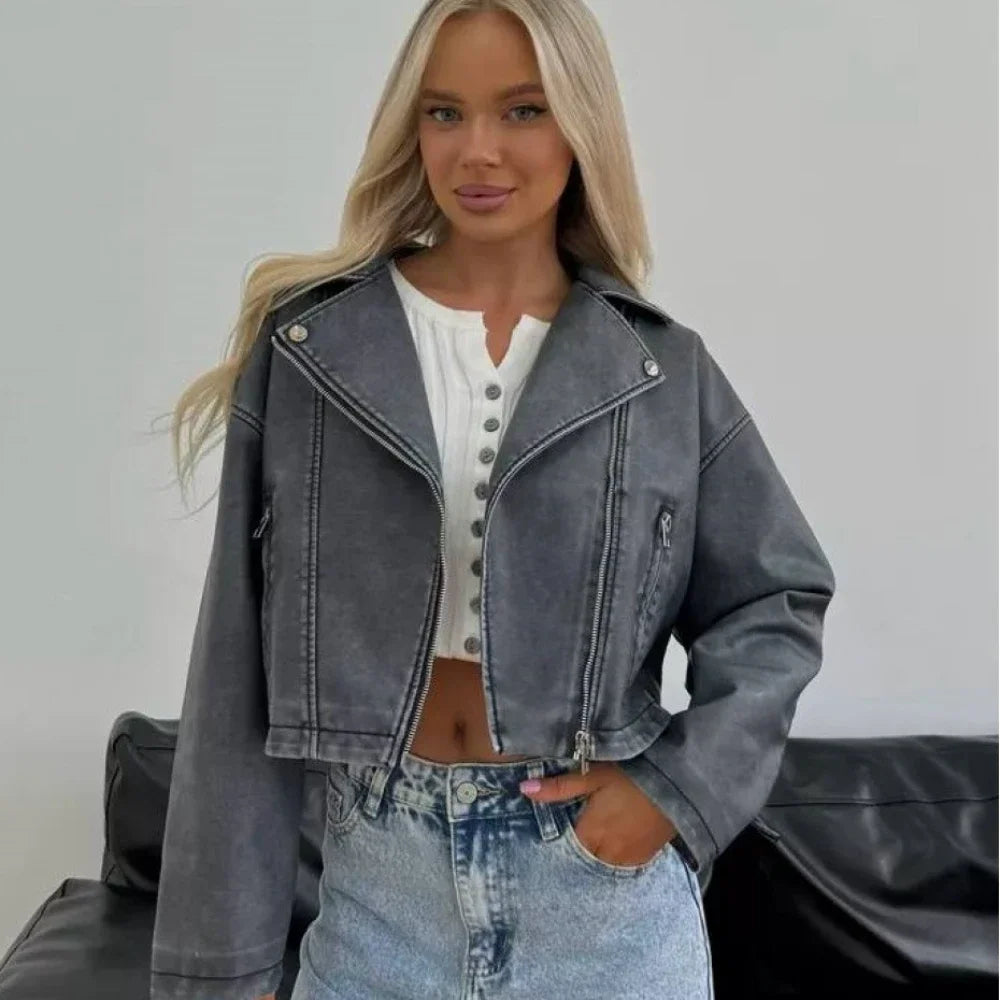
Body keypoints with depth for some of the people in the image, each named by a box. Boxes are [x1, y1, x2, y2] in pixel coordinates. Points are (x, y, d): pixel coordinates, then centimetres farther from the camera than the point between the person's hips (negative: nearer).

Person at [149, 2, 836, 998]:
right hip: (379, 874, 0)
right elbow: (242, 664, -4)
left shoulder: (663, 371, -3)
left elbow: (778, 598, 7)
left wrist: (682, 785, -8)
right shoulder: (307, 347, -5)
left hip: (605, 873, 1)